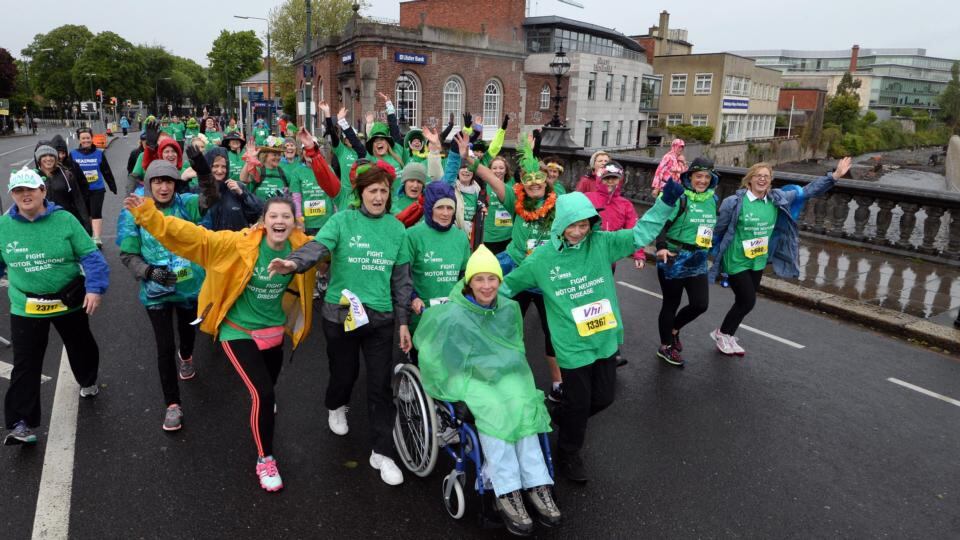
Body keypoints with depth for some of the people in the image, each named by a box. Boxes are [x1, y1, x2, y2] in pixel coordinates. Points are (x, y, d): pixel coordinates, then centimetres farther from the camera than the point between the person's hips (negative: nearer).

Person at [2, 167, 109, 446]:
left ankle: (88, 381, 50)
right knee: (25, 365, 0)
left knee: (80, 347, 21)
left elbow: (91, 256, -12)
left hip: (70, 302, 0)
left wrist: (95, 288, -22)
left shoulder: (64, 220, -12)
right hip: (26, 308, 1)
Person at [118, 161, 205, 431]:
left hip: (190, 285, 1)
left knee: (187, 331, 25)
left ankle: (185, 356, 61)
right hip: (156, 290, -1)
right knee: (165, 346, 0)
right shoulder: (135, 213, -9)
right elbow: (128, 255, -4)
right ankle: (172, 405, 14)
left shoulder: (185, 204, -10)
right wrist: (149, 271, -21)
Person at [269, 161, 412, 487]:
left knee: (380, 385, 3)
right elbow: (318, 246, -23)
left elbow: (401, 278, 7)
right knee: (345, 372, 16)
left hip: (381, 316, 2)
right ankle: (336, 407, 52)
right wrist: (294, 262, -45)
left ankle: (382, 453, 15)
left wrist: (403, 322, 6)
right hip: (341, 313, -2)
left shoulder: (396, 228, 3)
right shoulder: (342, 221, -6)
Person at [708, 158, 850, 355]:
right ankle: (722, 334, 17)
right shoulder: (735, 202, -17)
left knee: (743, 301, 13)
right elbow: (717, 230, -12)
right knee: (748, 301, -5)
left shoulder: (777, 199, -1)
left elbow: (807, 191, 4)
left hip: (758, 262, 6)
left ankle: (728, 336, 31)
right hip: (737, 262, -6)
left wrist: (834, 176, -2)